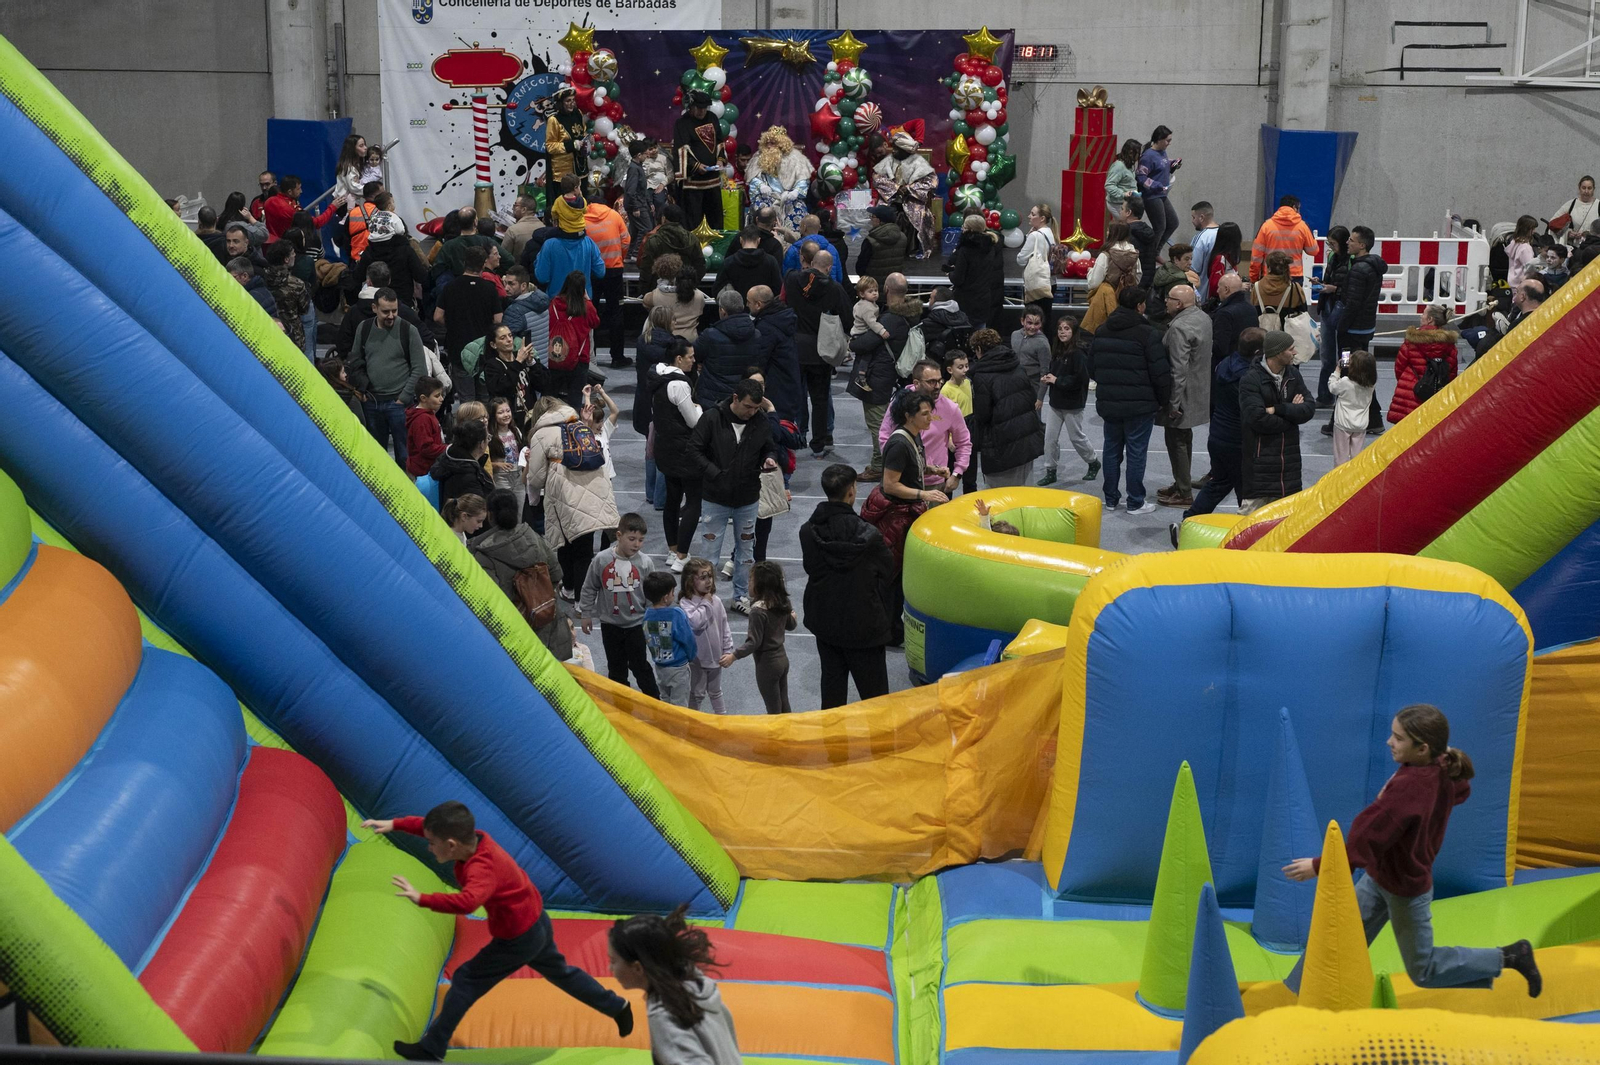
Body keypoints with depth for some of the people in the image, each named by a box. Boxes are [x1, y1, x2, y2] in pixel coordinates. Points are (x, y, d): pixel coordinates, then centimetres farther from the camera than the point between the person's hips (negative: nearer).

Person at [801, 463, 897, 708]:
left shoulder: (808, 531, -10)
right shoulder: (868, 536, -23)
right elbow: (888, 571, -8)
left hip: (824, 622, 5)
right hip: (862, 624, -5)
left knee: (832, 683, 20)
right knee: (874, 694, 6)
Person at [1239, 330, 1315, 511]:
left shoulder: (1293, 375, 8)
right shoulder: (1251, 379, -12)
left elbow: (1309, 409, -1)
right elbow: (1257, 418, -22)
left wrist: (1278, 410, -15)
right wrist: (1291, 412, -8)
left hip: (1289, 455, 6)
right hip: (1259, 457, -6)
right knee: (1252, 507, -6)